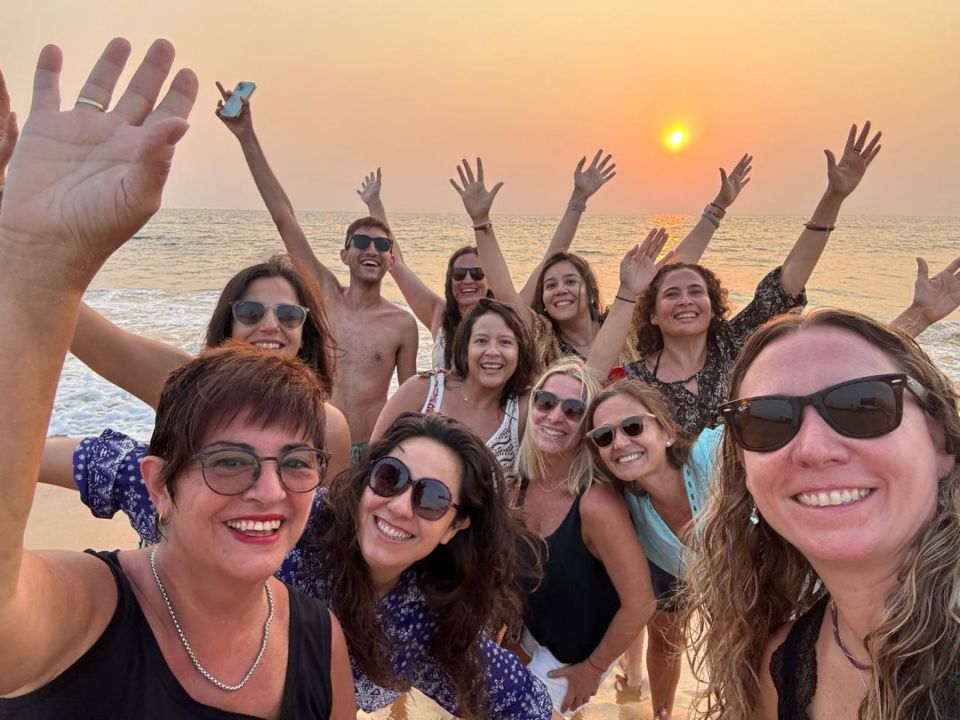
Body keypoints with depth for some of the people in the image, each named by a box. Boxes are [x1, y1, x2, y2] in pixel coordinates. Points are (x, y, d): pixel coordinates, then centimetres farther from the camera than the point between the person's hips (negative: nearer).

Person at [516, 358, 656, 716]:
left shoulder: (596, 504, -34)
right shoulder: (519, 481, -15)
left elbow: (640, 604, -25)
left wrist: (593, 669, -13)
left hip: (571, 658, -5)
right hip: (529, 633, 5)